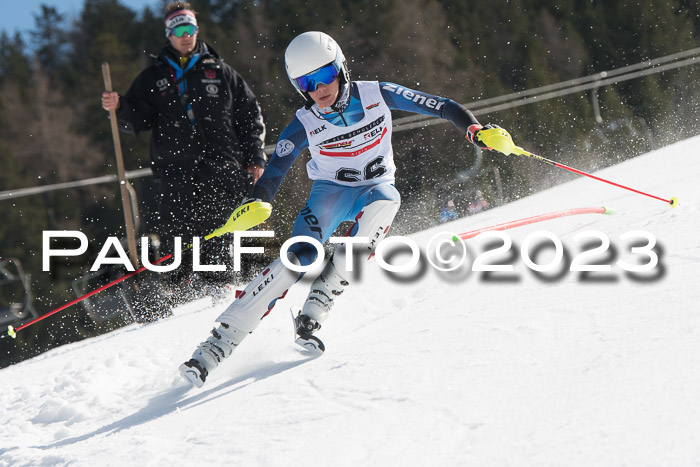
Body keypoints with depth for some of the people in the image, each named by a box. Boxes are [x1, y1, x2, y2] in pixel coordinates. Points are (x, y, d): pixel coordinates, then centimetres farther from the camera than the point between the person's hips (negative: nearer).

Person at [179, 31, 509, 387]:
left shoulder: (377, 95, -13)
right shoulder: (304, 125, -13)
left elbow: (440, 107, -7)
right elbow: (272, 174, -14)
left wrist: (474, 128, -22)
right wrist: (254, 205, -34)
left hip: (375, 187, 2)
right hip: (331, 192, -2)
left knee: (386, 200, -36)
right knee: (299, 255, -27)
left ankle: (314, 311, -34)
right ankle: (215, 347, -29)